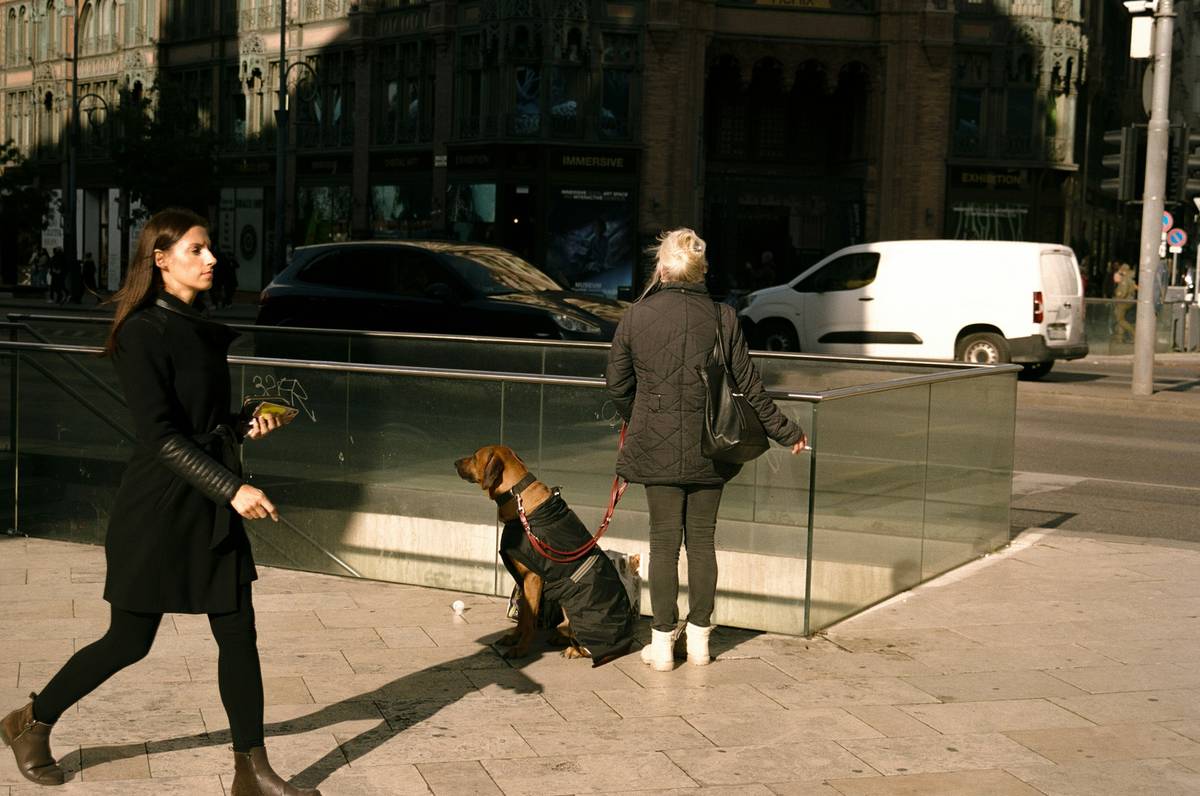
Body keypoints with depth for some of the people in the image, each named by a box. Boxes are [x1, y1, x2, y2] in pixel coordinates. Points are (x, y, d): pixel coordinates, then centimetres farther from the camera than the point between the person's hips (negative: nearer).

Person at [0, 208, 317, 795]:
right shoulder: (143, 333, -15)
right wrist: (232, 488, -25)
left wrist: (244, 425, 0)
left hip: (211, 506, 7)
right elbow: (160, 435, -20)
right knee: (130, 642, 5)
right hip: (159, 508, -7)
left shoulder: (203, 331, 10)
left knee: (238, 635, 4)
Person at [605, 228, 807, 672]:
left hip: (656, 448, -1)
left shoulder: (636, 317, -5)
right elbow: (748, 388, -1)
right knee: (702, 539, 11)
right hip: (708, 449, 1)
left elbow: (617, 385, 3)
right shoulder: (722, 318, -5)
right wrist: (786, 432, 11)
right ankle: (699, 638, 18)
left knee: (664, 540, 6)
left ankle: (662, 641, 10)